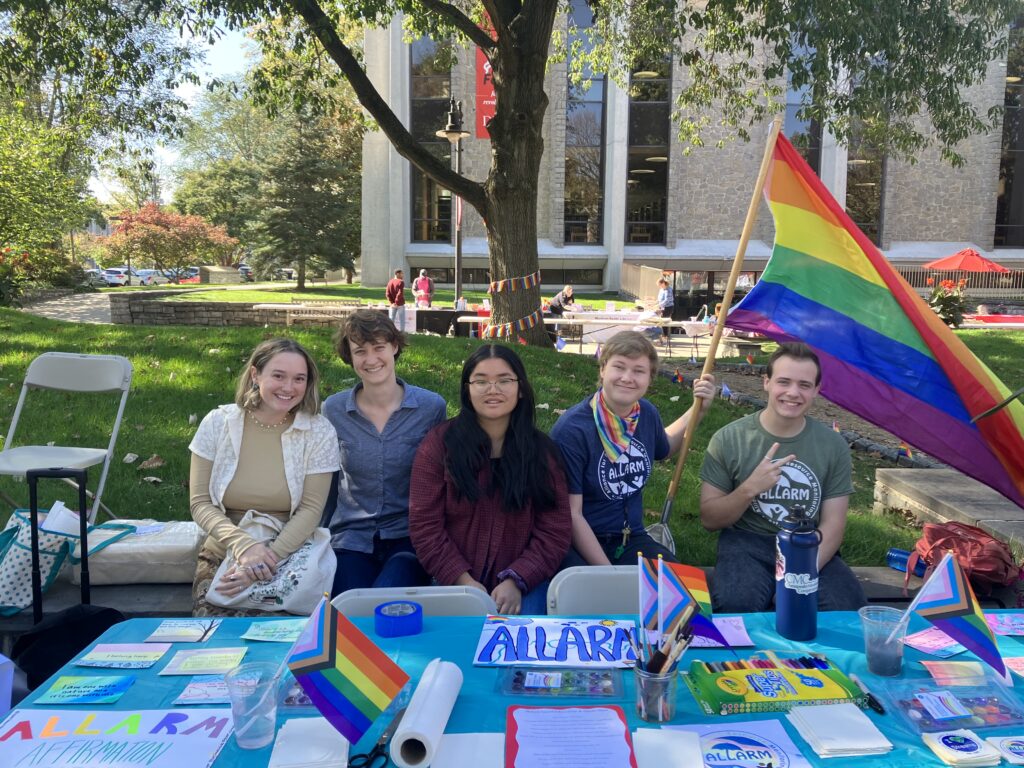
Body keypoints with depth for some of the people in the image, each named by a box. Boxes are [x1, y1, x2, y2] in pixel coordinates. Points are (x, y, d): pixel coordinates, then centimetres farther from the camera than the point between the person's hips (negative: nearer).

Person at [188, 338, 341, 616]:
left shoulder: (319, 432, -6)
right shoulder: (217, 423, -3)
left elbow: (310, 510, -8)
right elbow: (200, 503, -4)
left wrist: (268, 557, -21)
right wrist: (243, 545, -20)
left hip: (289, 557, -1)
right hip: (222, 556, 1)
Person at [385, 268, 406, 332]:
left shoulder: (390, 282, 6)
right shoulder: (401, 282, -12)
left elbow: (387, 294, -1)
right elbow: (400, 294, -20)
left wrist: (391, 302, -4)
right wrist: (397, 302, -13)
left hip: (392, 304, 5)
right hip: (400, 304, -5)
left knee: (391, 319, 10)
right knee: (401, 319, 5)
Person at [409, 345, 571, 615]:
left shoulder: (542, 450, 4)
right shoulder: (439, 443, 0)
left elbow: (555, 530, 0)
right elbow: (424, 525, -4)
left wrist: (516, 581, -13)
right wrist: (464, 581, -14)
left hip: (524, 584, 1)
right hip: (454, 581, 0)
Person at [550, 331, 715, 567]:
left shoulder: (647, 413, 1)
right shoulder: (572, 429, -19)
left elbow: (664, 448, 27)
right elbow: (571, 514, -18)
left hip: (632, 539, 6)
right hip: (580, 544, -5)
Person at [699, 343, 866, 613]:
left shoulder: (833, 446, 1)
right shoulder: (729, 439, -5)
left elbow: (833, 524, -1)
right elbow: (709, 519, -4)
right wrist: (749, 489, -23)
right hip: (747, 543, -2)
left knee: (847, 607, -26)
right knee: (736, 603, -32)